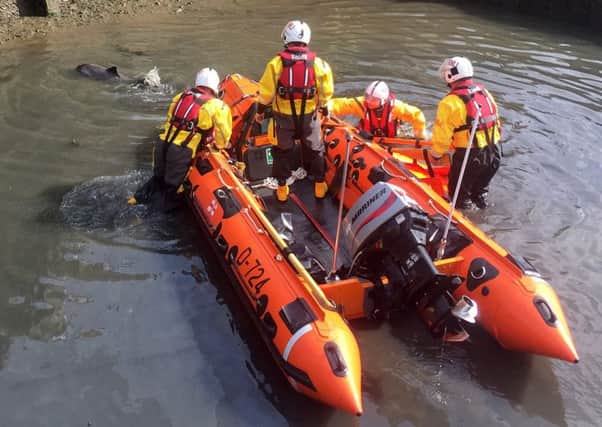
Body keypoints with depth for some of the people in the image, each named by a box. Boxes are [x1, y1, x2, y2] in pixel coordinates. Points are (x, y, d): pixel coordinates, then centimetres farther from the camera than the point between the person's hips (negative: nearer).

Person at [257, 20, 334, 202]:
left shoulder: (276, 63, -13)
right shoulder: (318, 64, -10)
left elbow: (266, 93, -9)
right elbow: (326, 93, -3)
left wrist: (260, 110, 7)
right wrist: (322, 106, 16)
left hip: (284, 116, 0)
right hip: (309, 116, 1)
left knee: (283, 151, 17)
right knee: (315, 149, 19)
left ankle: (282, 188, 24)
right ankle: (319, 185, 29)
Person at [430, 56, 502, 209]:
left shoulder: (450, 102, -17)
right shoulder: (484, 92, 6)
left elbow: (442, 135, -13)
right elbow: (496, 121, 12)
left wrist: (435, 155, 4)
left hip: (470, 156, -7)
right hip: (494, 153, 7)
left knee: (459, 194, 13)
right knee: (480, 189, 28)